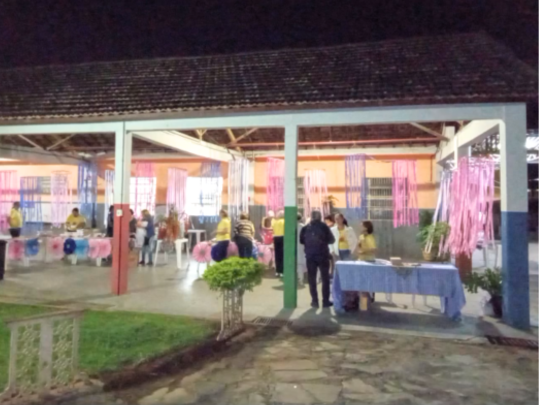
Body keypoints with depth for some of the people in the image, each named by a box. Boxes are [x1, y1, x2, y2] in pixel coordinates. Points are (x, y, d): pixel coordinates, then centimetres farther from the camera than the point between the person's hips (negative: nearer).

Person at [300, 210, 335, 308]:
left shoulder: (305, 228, 0)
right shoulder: (324, 226, -4)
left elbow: (301, 240, 5)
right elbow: (331, 240, -1)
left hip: (310, 256, 1)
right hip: (323, 255, -1)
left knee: (312, 279, 9)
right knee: (325, 279, 9)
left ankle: (315, 301, 9)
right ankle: (326, 301, 10)